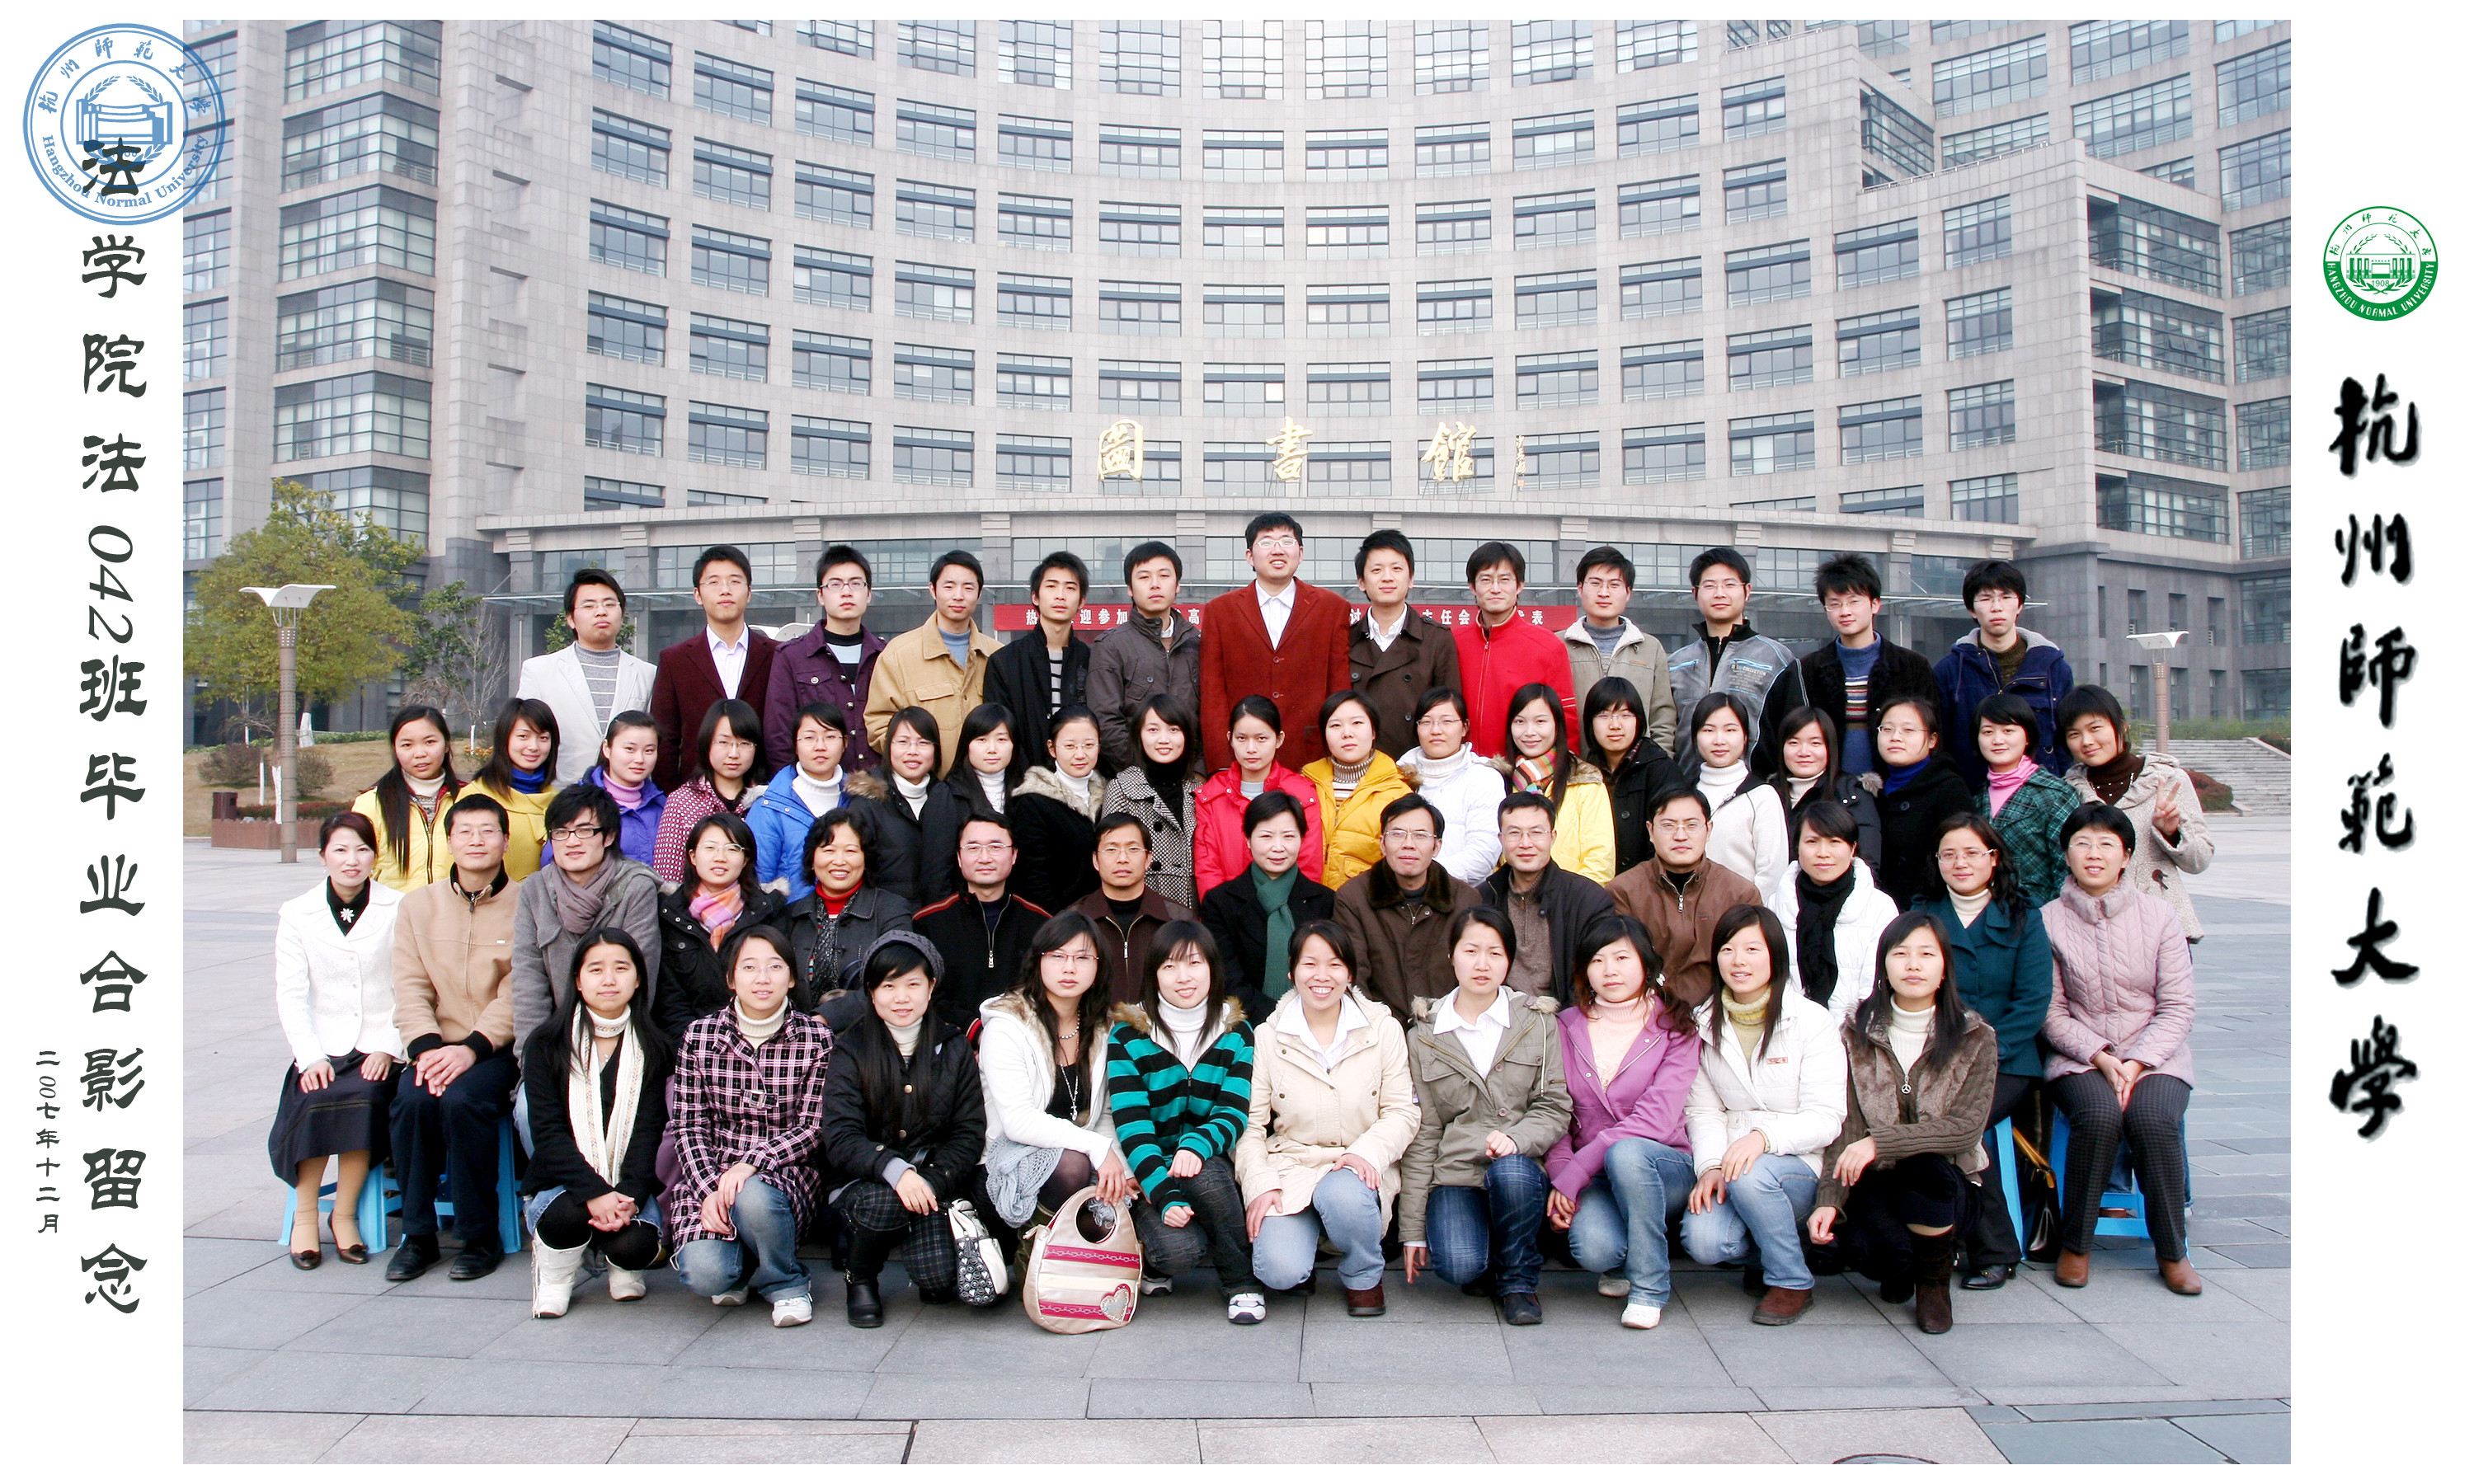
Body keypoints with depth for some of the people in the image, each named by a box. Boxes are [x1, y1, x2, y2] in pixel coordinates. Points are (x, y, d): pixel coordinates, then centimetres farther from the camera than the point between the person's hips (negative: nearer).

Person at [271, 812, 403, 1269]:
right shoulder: (297, 914, 9)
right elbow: (292, 995, 3)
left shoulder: (399, 909, 3)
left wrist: (388, 1049, -11)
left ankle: (345, 1214, -13)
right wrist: (311, 1058, -11)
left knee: (362, 1095, -30)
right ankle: (305, 1214, -10)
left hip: (379, 1049, -1)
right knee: (316, 1100, -28)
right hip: (323, 1049, 1)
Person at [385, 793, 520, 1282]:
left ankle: (479, 1236, -13)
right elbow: (410, 988, 4)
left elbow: (516, 996, -6)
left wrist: (471, 1049, -19)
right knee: (412, 1100, -26)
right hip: (437, 1044, 3)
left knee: (463, 1100, -30)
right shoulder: (418, 904, 12)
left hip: (499, 1049, -3)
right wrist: (427, 1047, -12)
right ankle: (418, 1235, -8)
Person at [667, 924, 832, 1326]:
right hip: (710, 1176, 1)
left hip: (786, 1173, -1)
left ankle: (785, 1284, -4)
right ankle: (737, 1271, 13)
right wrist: (709, 1190, -15)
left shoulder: (816, 1039, -2)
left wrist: (752, 1163, -21)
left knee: (754, 1198, -37)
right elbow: (688, 1127, 1)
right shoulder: (699, 1037, 1)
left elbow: (812, 1128, -4)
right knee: (705, 1274, -26)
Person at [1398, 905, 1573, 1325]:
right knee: (1459, 1266, -29)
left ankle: (1517, 1280, -7)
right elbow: (1421, 1135, 6)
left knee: (1510, 1171, -36)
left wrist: (1515, 1138, -21)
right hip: (1453, 1176, 0)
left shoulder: (1538, 1024, 6)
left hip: (1520, 1168, 1)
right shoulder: (1424, 1036, 7)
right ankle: (1486, 1271, 10)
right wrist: (1412, 1229, 3)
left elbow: (1555, 1109, 2)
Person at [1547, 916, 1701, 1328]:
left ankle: (1649, 1286, -16)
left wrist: (1575, 1172, -23)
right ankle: (1622, 1263, 9)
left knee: (1625, 1153, -36)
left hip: (1663, 1166, -1)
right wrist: (1559, 1175, -17)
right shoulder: (1566, 1028, 6)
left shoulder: (1675, 1028, -3)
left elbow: (1657, 1118, -16)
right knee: (1593, 1249, -31)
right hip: (1591, 1180, 2)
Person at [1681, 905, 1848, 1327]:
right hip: (1731, 1162, 3)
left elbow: (1826, 1118, -10)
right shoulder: (1704, 1024, 6)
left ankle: (1792, 1281, -8)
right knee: (1703, 1240, -26)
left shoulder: (1811, 1021, -5)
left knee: (1750, 1175, -36)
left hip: (1802, 1167, -3)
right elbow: (1703, 1110, 5)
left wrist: (1763, 1136, -27)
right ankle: (1767, 1250, 11)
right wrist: (1710, 1166, -14)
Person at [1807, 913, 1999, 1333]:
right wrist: (1829, 1201, -20)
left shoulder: (1976, 1039, -1)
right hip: (1873, 1184, 0)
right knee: (1861, 1242, -30)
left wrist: (1881, 1142, -25)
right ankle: (1900, 1270, 12)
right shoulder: (1857, 1035, 0)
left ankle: (1934, 1281, -4)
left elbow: (1966, 1128, -13)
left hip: (1942, 1181, 0)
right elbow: (1845, 1130, -5)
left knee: (1928, 1166, -34)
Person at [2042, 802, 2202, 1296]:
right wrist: (2100, 1057, -15)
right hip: (2079, 1056, 0)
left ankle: (2172, 1250, -7)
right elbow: (2052, 1012, 0)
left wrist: (2137, 1063, -13)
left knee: (2153, 1120, -30)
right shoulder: (2050, 919, 0)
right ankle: (2075, 1244, -12)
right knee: (2099, 1115, -31)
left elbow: (2178, 1006, -1)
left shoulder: (2157, 913, 1)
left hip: (2154, 1055, 1)